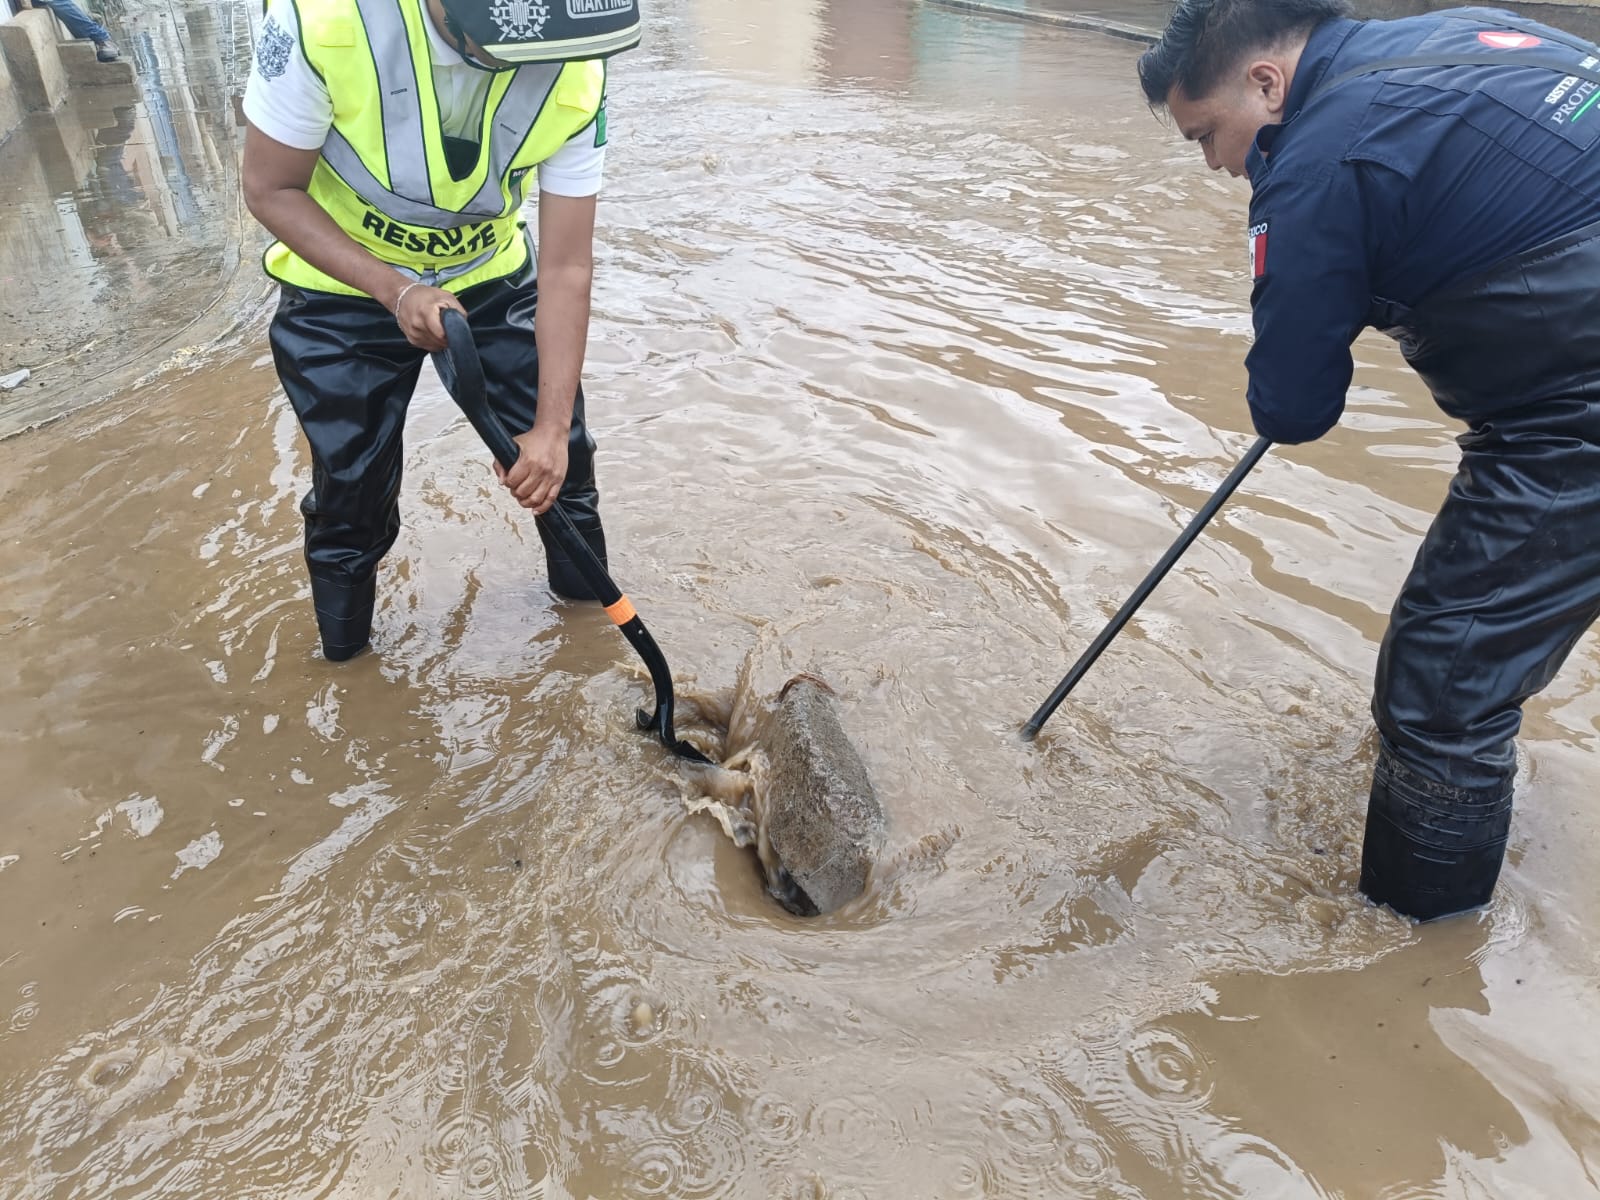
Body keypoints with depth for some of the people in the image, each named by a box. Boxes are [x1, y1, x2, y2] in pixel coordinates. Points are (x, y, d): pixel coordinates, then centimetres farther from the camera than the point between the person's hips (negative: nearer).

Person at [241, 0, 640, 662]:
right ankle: (342, 645, 38)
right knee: (351, 488, 8)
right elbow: (271, 190, -18)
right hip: (346, 286, -2)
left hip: (489, 279, 2)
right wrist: (395, 291, -31)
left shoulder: (572, 75, -25)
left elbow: (566, 270, -22)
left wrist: (551, 427, -27)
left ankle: (584, 588, 41)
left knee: (560, 454, 9)